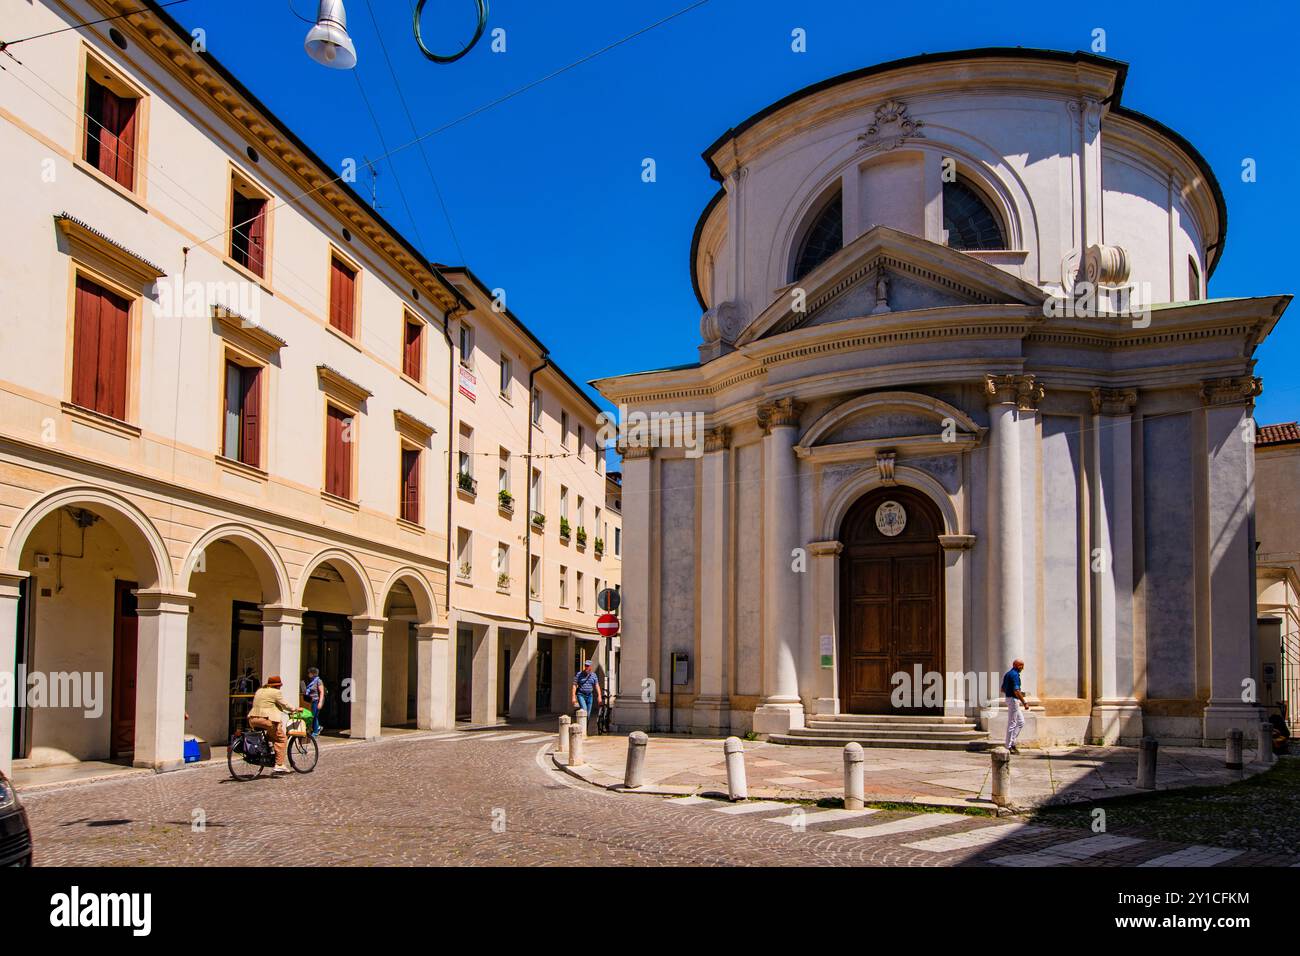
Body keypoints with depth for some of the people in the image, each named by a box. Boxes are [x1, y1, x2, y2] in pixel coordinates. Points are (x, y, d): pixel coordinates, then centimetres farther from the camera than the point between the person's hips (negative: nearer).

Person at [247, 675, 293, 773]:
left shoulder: (259, 690, 22)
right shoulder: (275, 692, -3)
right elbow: (284, 704, 1)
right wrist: (293, 710, 18)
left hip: (253, 719, 8)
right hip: (266, 719, -8)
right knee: (281, 739, -1)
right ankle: (279, 765, -7)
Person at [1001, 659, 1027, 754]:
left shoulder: (1008, 674, 14)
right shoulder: (1015, 675, -17)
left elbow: (1002, 689, 19)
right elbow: (1016, 691, -24)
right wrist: (1024, 703, -20)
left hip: (1009, 698, 10)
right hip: (1013, 700, -10)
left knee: (1021, 722, 15)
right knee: (1012, 724, -4)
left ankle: (1012, 742, 14)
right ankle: (1009, 747, 2)